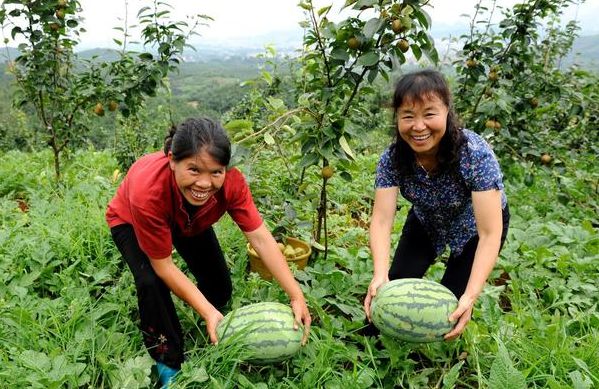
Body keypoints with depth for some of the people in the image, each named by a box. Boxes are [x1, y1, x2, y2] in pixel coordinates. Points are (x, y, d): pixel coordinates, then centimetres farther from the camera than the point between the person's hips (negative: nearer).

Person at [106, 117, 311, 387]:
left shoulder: (230, 182, -36)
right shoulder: (147, 192, -45)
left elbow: (260, 238, -34)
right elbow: (163, 265, -35)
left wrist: (297, 296, -39)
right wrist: (208, 312, -38)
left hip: (190, 222, 3)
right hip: (130, 221, -3)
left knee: (220, 289, -4)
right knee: (151, 283, -28)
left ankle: (209, 341, 33)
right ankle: (168, 364, -1)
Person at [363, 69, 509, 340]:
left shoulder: (475, 154, -37)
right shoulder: (393, 158, -27)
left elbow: (490, 234, -38)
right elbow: (381, 220, -33)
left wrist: (470, 296, -49)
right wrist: (380, 275, -50)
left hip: (473, 228, -2)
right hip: (426, 222, 3)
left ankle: (451, 345, 26)